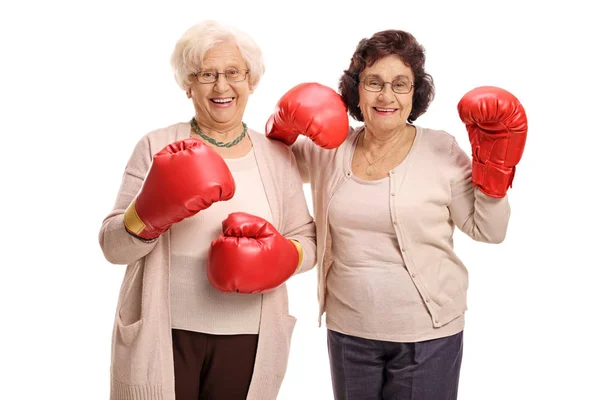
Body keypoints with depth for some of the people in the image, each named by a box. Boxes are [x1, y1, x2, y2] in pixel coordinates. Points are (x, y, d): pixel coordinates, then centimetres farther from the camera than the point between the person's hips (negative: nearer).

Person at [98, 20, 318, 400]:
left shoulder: (278, 156, 3)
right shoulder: (157, 147, -2)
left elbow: (307, 241, 5)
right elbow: (113, 246, -5)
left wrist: (283, 255, -17)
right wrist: (151, 210, -24)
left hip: (249, 340, 2)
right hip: (163, 338, -1)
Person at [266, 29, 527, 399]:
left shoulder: (441, 150, -8)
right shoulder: (329, 148, 1)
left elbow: (489, 230, -5)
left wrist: (494, 161, -16)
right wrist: (283, 127, -5)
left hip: (427, 335, -3)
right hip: (347, 329, 3)